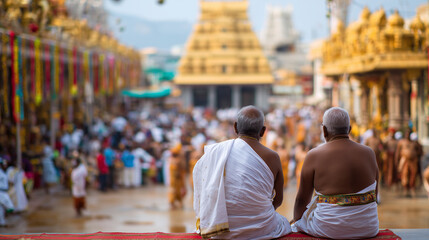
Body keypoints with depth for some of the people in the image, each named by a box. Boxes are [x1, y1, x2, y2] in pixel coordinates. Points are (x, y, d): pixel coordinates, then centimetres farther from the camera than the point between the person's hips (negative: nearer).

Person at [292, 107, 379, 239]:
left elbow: (302, 199, 2)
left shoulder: (314, 156, -6)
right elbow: (375, 194, 13)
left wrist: (296, 220, 20)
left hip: (329, 229, -4)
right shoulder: (369, 153, 3)